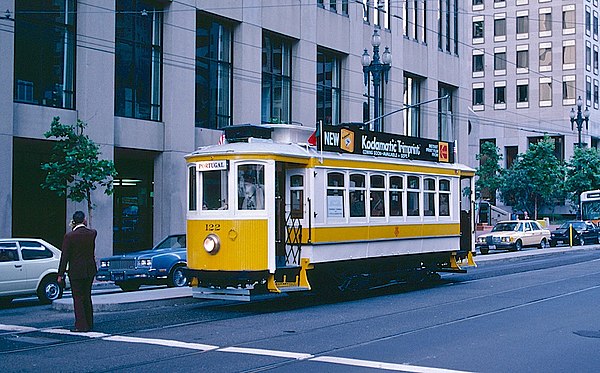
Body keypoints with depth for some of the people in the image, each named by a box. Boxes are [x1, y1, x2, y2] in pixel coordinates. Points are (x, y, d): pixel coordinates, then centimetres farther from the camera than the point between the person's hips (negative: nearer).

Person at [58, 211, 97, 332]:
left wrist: (60, 274, -6)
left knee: (78, 298, 1)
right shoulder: (92, 233, -3)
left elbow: (64, 256, -11)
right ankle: (89, 324, 21)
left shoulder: (69, 236, -12)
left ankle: (81, 325, -2)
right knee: (87, 297, 16)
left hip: (76, 271, -5)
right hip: (90, 271, 5)